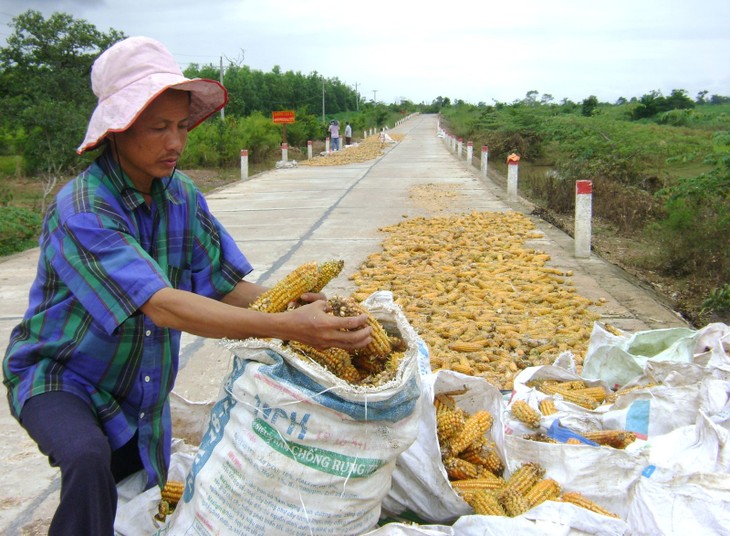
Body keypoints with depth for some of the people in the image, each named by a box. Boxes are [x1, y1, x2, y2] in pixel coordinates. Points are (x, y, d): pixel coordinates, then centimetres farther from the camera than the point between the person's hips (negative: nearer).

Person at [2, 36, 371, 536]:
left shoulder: (182, 196, -7)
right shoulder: (81, 211, -29)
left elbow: (225, 285, -10)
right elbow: (161, 307, -39)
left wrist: (297, 305, -31)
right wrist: (285, 327, -49)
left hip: (142, 397, 7)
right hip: (58, 379, -6)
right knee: (89, 460, -35)